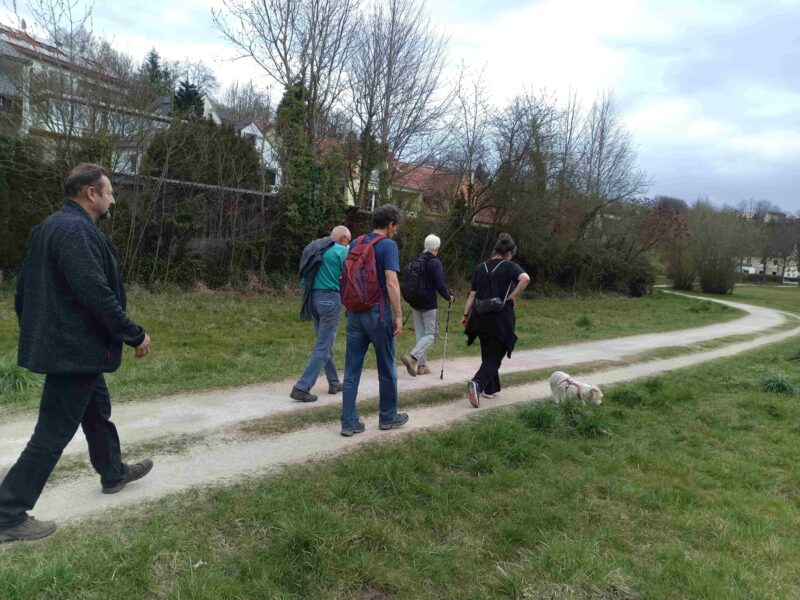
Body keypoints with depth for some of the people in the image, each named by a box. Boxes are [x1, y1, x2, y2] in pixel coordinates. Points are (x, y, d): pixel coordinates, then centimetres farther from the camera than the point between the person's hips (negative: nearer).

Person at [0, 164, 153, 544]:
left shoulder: (48, 227, 12)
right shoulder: (76, 230, -21)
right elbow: (96, 294, -28)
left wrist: (35, 332, 24)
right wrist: (134, 335, -19)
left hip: (59, 342, 11)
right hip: (74, 348, -11)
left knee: (97, 410, 25)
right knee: (53, 433, -2)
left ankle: (113, 473, 43)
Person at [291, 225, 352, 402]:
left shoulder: (314, 249, 14)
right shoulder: (341, 251, -7)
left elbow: (304, 278, 15)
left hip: (313, 298, 8)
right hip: (330, 298, -8)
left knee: (326, 343, 18)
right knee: (323, 347, -4)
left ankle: (334, 383, 26)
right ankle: (301, 388, -9)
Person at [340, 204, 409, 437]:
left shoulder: (355, 244, 10)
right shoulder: (388, 245, -10)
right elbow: (391, 282, -18)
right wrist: (398, 315, -15)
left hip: (355, 311, 6)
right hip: (378, 312, -5)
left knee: (352, 369, 6)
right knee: (386, 368, 11)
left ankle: (349, 422, 9)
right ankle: (388, 417, 24)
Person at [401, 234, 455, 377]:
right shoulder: (435, 263, -13)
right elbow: (440, 284, -17)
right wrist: (449, 297, -1)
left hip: (415, 303, 7)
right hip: (429, 304, -7)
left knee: (420, 334, 13)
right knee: (431, 334, 0)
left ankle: (422, 365, 15)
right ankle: (412, 357, -18)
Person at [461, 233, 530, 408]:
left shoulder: (481, 267, 9)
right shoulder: (509, 266, -4)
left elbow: (473, 295, 7)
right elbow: (525, 278, -24)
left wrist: (466, 315, 11)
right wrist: (513, 297, -13)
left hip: (481, 318, 5)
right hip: (501, 319, -5)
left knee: (488, 354, 20)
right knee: (495, 356, 2)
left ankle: (490, 389, 27)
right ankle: (478, 383, -20)